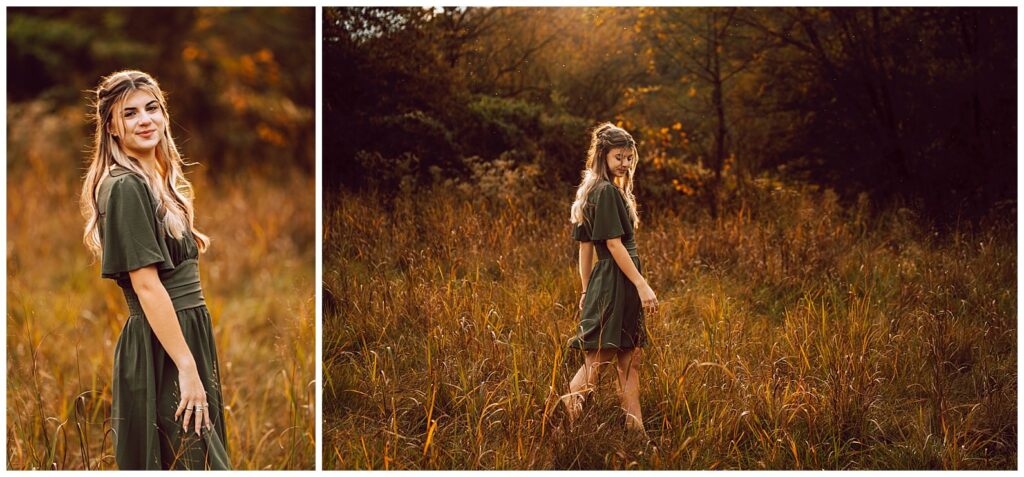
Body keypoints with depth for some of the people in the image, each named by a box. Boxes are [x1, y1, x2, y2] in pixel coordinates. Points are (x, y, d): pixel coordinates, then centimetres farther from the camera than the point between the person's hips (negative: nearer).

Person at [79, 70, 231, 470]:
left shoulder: (159, 179, 13)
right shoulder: (124, 186, -15)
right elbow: (146, 285, -20)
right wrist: (188, 368, -22)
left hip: (187, 330, 10)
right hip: (160, 349, -10)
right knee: (190, 462, -6)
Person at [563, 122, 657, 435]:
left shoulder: (594, 190, 16)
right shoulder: (608, 191, -13)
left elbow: (585, 246, 16)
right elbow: (614, 244, -18)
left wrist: (587, 291, 18)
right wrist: (642, 286, -19)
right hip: (614, 285, -10)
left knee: (630, 363, 10)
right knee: (597, 362, -8)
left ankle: (637, 432, 13)